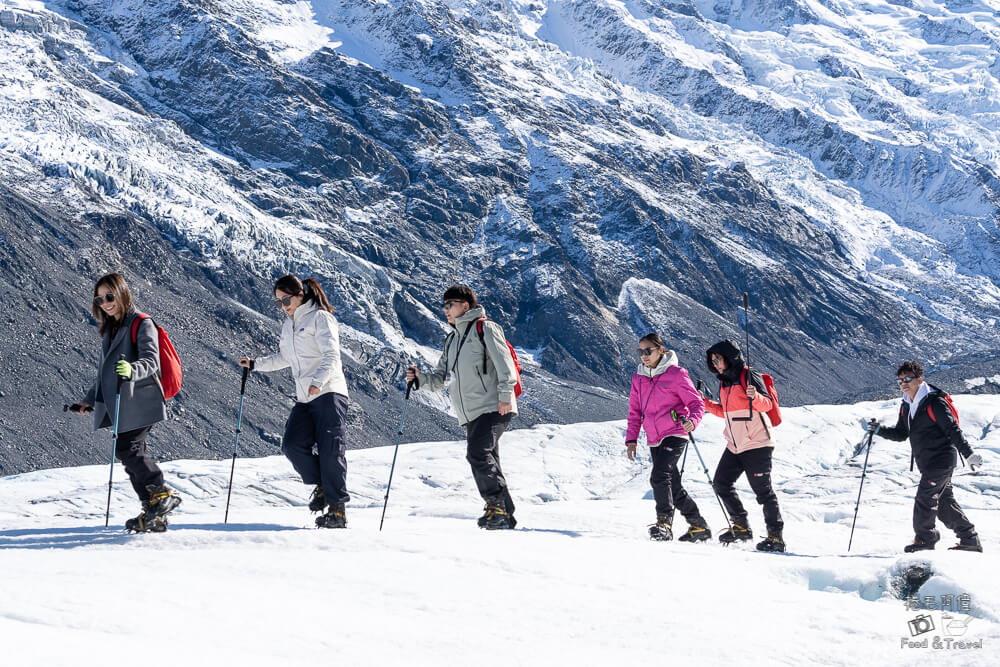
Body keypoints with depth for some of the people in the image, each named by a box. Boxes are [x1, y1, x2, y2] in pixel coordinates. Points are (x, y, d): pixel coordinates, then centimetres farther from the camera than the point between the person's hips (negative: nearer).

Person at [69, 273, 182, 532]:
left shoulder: (142, 324, -5)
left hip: (139, 403, -8)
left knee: (127, 450, -19)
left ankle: (163, 494, -9)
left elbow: (151, 360, -19)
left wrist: (131, 370, -40)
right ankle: (153, 515, 7)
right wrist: (89, 401, 25)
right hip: (118, 406, 8)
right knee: (132, 456, 4)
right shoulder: (110, 329, 22)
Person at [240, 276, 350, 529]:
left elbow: (331, 355, -15)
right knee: (292, 444, -11)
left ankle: (337, 509, -7)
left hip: (328, 392, -7)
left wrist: (318, 380, -31)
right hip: (304, 398, 7)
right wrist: (255, 364, 24)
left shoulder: (320, 318, -5)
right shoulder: (288, 325, 20)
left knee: (330, 450, -11)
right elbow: (284, 358, 33)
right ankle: (321, 484, 11)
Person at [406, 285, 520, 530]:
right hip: (471, 413, 8)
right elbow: (440, 378, 21)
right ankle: (503, 515, 10)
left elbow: (504, 362, -11)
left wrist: (505, 395, -19)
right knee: (486, 462, 7)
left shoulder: (485, 329, -1)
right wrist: (421, 378, 2)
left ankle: (498, 506, -17)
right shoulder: (452, 339, 23)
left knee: (478, 454, -21)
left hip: (493, 408, -8)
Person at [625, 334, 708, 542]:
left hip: (674, 435, -7)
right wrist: (631, 439, 9)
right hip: (654, 440, 7)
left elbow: (696, 403, -6)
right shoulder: (638, 378, 12)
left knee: (659, 476, -25)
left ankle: (664, 523, -25)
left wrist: (692, 420, -26)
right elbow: (635, 412, 17)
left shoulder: (675, 374, -6)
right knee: (674, 488, 9)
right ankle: (699, 527, 22)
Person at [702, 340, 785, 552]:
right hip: (735, 445, 9)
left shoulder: (749, 376, -9)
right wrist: (705, 403, 16)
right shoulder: (724, 382, 15)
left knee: (763, 490, -9)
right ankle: (741, 527, 21)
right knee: (721, 483, 10)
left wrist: (755, 396, -34)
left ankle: (776, 536, -5)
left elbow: (767, 404, -15)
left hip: (756, 444, -9)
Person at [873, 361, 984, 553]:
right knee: (945, 503, 11)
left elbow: (953, 429, -15)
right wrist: (880, 430, -1)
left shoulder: (934, 403, -14)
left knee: (925, 498, -12)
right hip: (927, 463, 9)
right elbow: (901, 434, 15)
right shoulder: (906, 407, 11)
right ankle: (970, 540, 18)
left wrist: (968, 454, -18)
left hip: (941, 460, -9)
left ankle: (925, 538, 0)